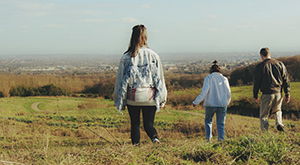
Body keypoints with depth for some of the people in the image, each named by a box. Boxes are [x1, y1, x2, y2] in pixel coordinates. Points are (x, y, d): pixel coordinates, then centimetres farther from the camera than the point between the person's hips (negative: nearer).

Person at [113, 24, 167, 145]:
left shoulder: (126, 57, -3)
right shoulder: (153, 55, -1)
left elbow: (121, 80, 1)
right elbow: (159, 79, 2)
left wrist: (120, 101, 9)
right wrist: (161, 99, 8)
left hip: (133, 97, 0)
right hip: (149, 97, 0)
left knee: (135, 124, 15)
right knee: (148, 124, 7)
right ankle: (155, 137, -21)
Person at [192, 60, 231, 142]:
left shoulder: (208, 78, -4)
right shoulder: (224, 79, 6)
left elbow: (204, 92, -14)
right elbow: (229, 94, 7)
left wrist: (196, 102, -9)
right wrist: (226, 103, 25)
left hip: (210, 104, -2)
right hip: (222, 105, 2)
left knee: (208, 121, 18)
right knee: (221, 124, 8)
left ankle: (208, 138, 8)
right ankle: (221, 140, 1)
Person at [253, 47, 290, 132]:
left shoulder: (260, 66, -6)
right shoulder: (280, 64, 5)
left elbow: (256, 82, -3)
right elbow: (286, 80, 7)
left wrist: (255, 96, 7)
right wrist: (287, 94, 12)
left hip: (267, 94, -4)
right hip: (278, 93, 4)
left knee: (264, 115, 8)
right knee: (277, 110, 27)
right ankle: (279, 123, 3)